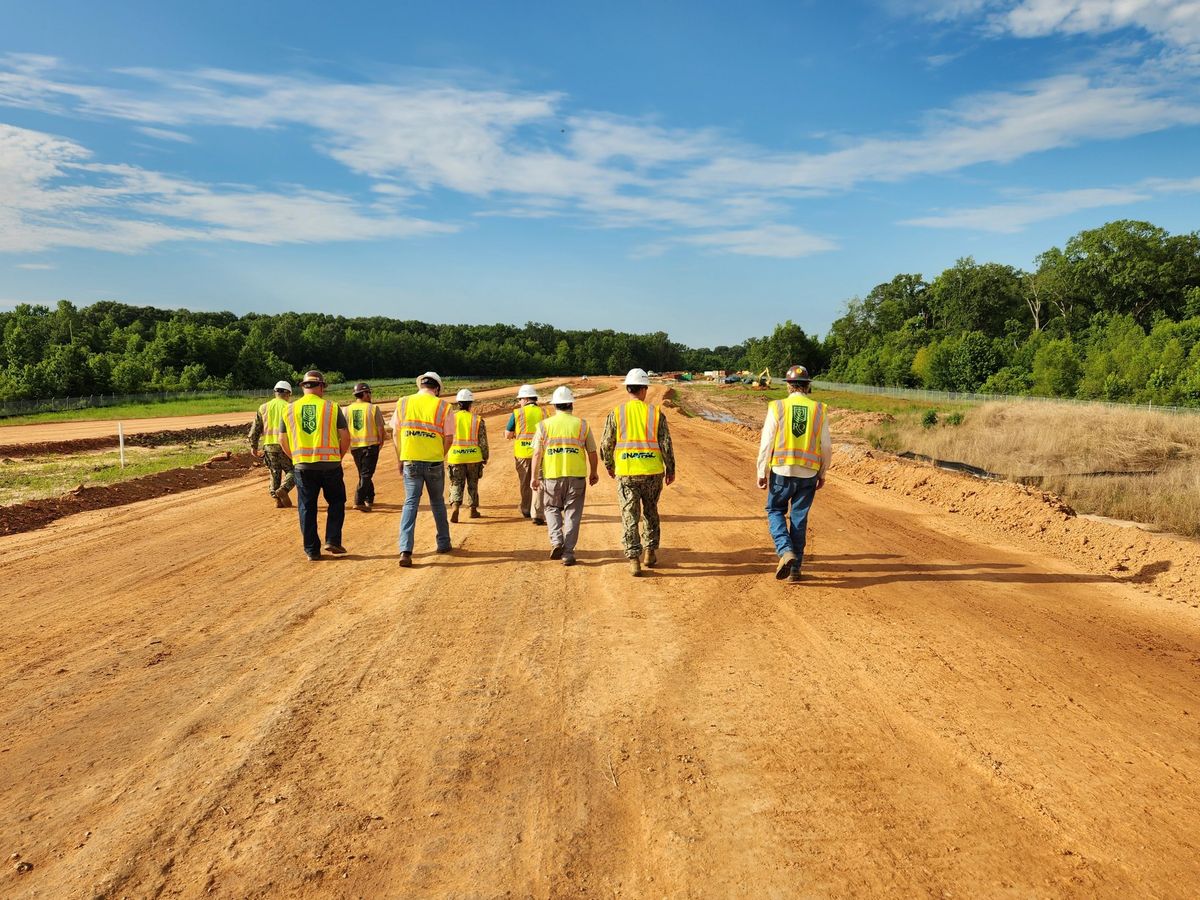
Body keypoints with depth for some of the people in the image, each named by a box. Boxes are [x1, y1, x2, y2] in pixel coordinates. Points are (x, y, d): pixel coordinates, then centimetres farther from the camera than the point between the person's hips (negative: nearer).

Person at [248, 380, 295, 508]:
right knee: (292, 471, 7)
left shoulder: (263, 407, 10)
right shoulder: (288, 407, -3)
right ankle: (283, 489, -17)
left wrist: (253, 446, 14)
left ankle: (277, 499, 13)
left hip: (269, 445, 4)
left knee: (275, 473, 16)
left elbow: (255, 428, 9)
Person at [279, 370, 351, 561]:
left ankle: (312, 550, 12)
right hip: (330, 464, -2)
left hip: (302, 466, 2)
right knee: (336, 502, 16)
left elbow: (282, 440, 8)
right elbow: (345, 436, -3)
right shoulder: (332, 407, -2)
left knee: (307, 508, 9)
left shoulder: (290, 409, 4)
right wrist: (339, 456, 11)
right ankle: (332, 540, 6)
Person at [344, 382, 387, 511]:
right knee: (366, 474, -3)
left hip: (354, 446, 4)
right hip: (370, 444, -4)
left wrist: (348, 444, 13)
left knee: (363, 473, 19)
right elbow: (380, 428, -8)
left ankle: (369, 498, 28)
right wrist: (381, 441, 7)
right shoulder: (373, 408, -8)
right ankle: (359, 501, -15)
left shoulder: (348, 409, 2)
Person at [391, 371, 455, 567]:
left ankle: (405, 551, -9)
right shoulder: (443, 406, -3)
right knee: (437, 503, 17)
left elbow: (395, 433, 6)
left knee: (410, 503, 3)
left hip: (410, 461, 1)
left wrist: (400, 459, 15)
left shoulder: (403, 403, 3)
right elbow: (449, 438, -2)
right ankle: (443, 543, 29)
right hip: (434, 462, -1)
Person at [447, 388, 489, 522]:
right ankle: (473, 510, 23)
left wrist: (444, 456, 14)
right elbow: (483, 441, -1)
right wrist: (485, 457, 10)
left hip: (455, 457, 0)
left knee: (456, 484, 7)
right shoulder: (478, 420, -3)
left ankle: (455, 506, -16)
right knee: (473, 484, 16)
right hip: (474, 457, 0)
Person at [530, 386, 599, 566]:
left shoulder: (544, 425, 0)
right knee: (572, 514, 8)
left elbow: (537, 453, -3)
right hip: (576, 476, 0)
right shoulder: (582, 424, 2)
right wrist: (594, 473, 20)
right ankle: (568, 553, 7)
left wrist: (534, 476, 3)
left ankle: (556, 541, 0)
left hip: (552, 476, 0)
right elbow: (592, 453, 6)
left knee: (552, 508, 19)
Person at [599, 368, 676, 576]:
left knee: (630, 516, 5)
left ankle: (634, 559, 0)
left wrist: (609, 466, 19)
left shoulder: (616, 413, -2)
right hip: (653, 472, 1)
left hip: (626, 473, -1)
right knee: (650, 513, 21)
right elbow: (666, 444, -3)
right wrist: (670, 470, 8)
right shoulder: (656, 412, -2)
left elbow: (606, 444, 2)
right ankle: (651, 552, 24)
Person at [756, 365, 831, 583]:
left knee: (775, 511, 16)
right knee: (799, 519, 11)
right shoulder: (819, 410, 1)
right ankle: (795, 568, 17)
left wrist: (762, 473, 2)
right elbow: (826, 447, 4)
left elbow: (766, 443, -6)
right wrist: (823, 473, 16)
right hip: (808, 474, 2)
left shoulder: (777, 408, -5)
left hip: (781, 471, -2)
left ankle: (786, 551, -7)